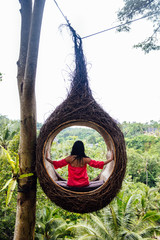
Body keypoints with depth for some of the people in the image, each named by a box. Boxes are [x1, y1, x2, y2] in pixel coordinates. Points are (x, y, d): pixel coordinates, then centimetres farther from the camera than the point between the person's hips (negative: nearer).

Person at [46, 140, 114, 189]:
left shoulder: (69, 158, -12)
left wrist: (47, 159, 4)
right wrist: (110, 159, -2)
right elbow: (97, 164, -8)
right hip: (84, 184, 0)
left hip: (71, 184, 0)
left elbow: (58, 164, -6)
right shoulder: (85, 159, -13)